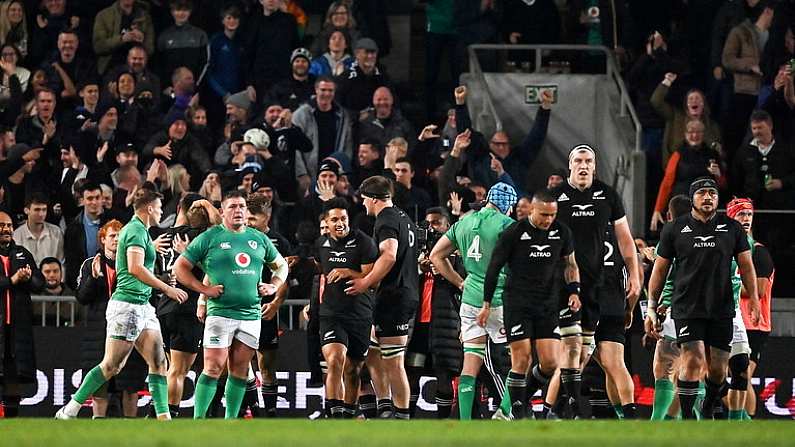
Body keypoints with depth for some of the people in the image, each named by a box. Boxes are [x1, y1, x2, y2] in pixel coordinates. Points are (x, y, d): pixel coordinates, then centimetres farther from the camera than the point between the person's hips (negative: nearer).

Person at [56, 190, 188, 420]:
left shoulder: (139, 230, 19)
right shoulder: (137, 230, -11)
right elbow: (135, 268, -23)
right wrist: (168, 289, -20)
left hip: (143, 306, 10)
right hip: (128, 304, -10)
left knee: (158, 362, 2)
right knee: (112, 365, -9)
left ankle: (163, 417, -1)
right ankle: (69, 412, -3)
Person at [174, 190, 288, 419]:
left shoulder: (259, 239, 14)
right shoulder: (209, 238, 0)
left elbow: (281, 265, 28)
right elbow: (180, 267, 2)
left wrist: (274, 286, 10)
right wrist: (204, 289, -6)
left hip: (251, 314, 5)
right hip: (221, 312, -5)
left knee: (240, 371, 6)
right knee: (214, 368, -11)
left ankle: (231, 421, 13)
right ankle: (198, 421, -8)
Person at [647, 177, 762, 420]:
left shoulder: (732, 228, 8)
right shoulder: (675, 229, 5)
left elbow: (746, 265, 11)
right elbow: (660, 269, 10)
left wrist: (754, 300, 2)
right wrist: (652, 306, 9)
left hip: (722, 310, 2)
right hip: (687, 308, -2)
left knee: (718, 369, 4)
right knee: (693, 361, -16)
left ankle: (707, 411, 29)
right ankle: (686, 420, -11)